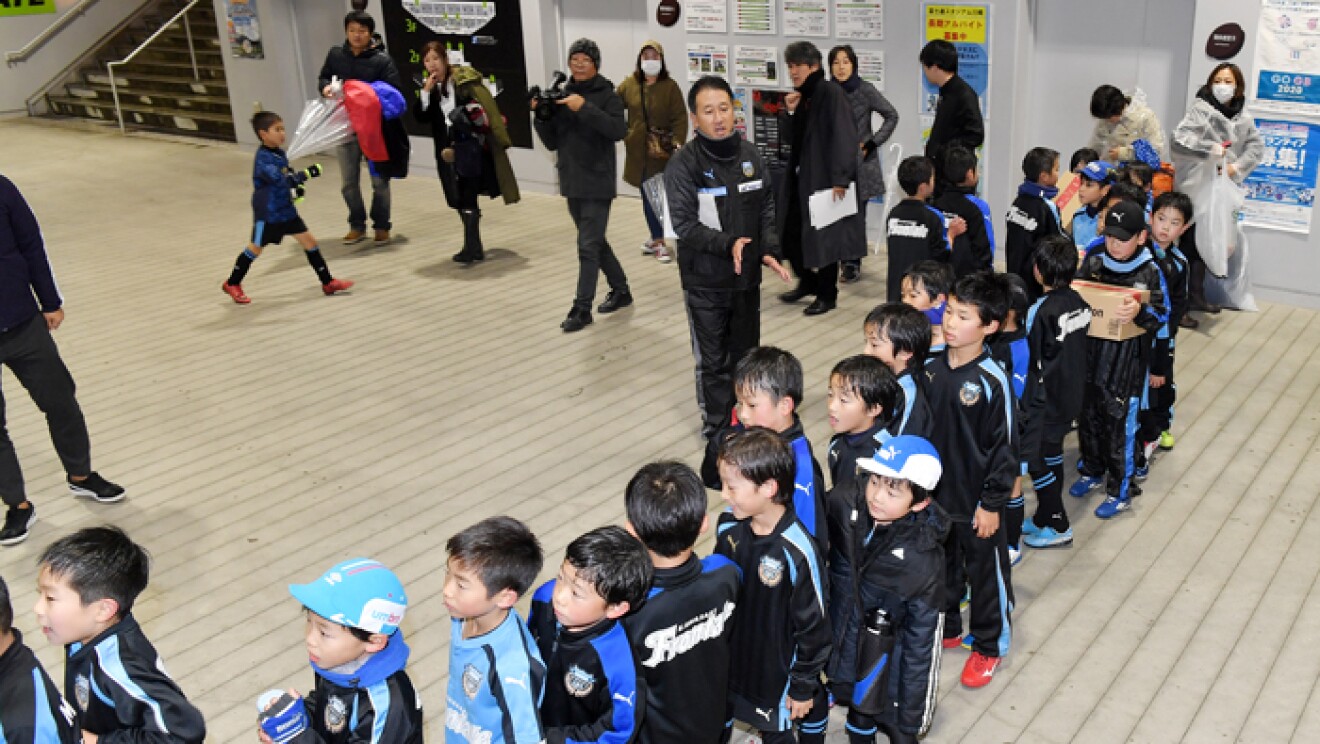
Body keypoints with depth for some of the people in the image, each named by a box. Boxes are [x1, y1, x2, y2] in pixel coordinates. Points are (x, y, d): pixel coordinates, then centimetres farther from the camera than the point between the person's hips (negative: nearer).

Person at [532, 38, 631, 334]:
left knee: (588, 246, -6)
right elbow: (552, 143, 8)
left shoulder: (607, 95, -6)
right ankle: (621, 290, 32)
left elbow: (618, 130, -23)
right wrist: (542, 116, -9)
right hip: (572, 182, 6)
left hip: (597, 182, -6)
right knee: (595, 241, 16)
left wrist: (585, 108, -29)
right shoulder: (561, 96, 8)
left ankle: (582, 309, 0)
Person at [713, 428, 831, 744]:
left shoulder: (796, 551, -30)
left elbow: (813, 626, -19)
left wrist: (804, 686, -10)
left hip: (782, 668, -5)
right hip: (737, 659, 5)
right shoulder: (729, 526, -14)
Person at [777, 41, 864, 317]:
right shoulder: (801, 97, 12)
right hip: (800, 177, 8)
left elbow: (844, 137, -18)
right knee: (790, 234, 10)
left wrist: (840, 178, -23)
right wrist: (791, 112, -4)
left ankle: (827, 294, 13)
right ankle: (808, 281, 30)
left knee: (823, 236, 0)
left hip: (823, 178, -8)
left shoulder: (831, 93, -11)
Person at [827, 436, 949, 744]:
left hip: (891, 658, -4)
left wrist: (910, 717, -15)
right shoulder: (846, 513, -18)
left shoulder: (923, 560, -29)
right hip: (846, 646, 5)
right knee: (858, 718, 28)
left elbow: (919, 646, -21)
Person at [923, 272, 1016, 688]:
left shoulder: (992, 382, -21)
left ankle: (988, 646, 32)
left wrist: (993, 503, -12)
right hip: (935, 494, 5)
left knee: (985, 572, 13)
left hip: (975, 501, -5)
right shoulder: (932, 369, -5)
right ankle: (946, 629, 43)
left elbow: (1003, 447, -15)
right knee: (941, 565, 22)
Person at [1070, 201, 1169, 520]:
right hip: (1090, 350, 4)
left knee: (1119, 422, 3)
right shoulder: (1094, 259, -1)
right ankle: (1092, 471, 39)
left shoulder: (1150, 271, -11)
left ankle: (1120, 491, 18)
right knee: (1087, 413, 16)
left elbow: (1162, 316, -13)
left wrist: (1140, 312, -32)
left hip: (1128, 359, -4)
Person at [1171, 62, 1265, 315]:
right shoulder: (1200, 108, -8)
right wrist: (1210, 148, -24)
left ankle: (1195, 296, 25)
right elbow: (1179, 138, -18)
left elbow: (1257, 147, 12)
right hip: (1195, 186, -6)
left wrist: (1238, 166, -3)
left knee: (1205, 242, 14)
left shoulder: (1242, 117, 7)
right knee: (1190, 242, -7)